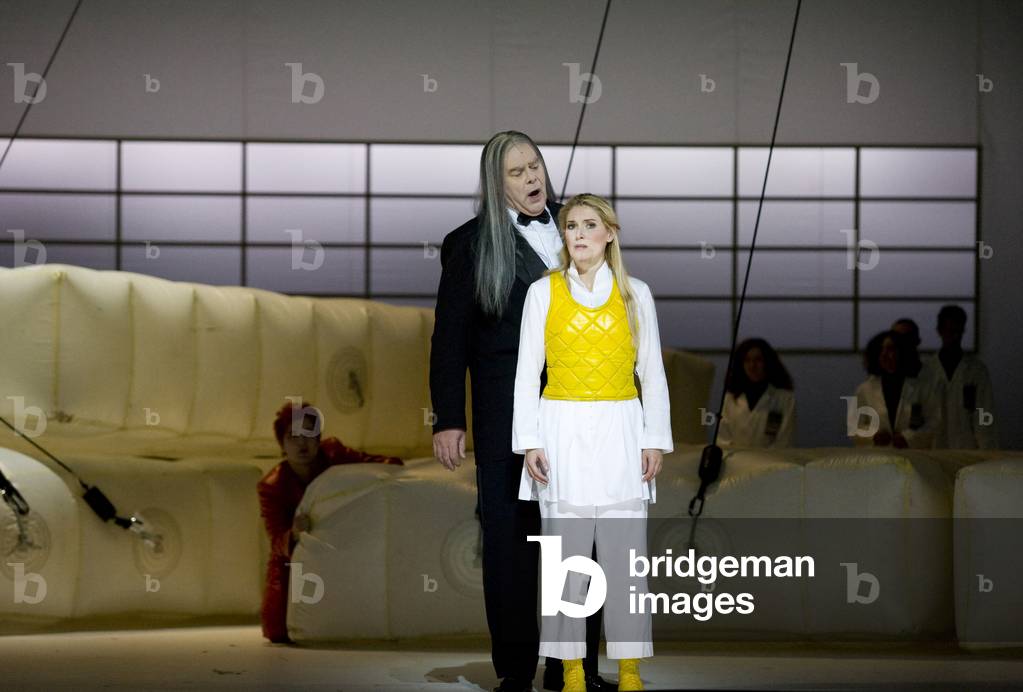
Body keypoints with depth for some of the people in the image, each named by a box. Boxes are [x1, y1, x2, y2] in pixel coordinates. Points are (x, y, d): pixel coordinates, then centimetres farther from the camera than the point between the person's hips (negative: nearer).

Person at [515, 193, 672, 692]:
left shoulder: (635, 294, 7)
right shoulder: (543, 292, 4)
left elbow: (653, 374, 8)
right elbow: (526, 374, 4)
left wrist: (655, 440, 1)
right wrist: (529, 442, -4)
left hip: (620, 434, 1)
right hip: (563, 434, 0)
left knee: (624, 551, -2)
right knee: (565, 551, -2)